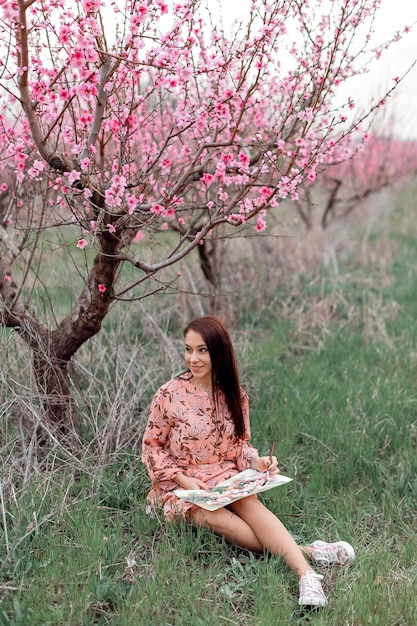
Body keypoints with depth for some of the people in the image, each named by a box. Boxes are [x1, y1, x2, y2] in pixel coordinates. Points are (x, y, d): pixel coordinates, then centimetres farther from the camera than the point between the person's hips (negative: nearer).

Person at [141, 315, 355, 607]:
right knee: (213, 517, -35)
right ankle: (303, 551, -35)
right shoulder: (169, 395, -9)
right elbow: (152, 446, -2)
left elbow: (240, 445, 10)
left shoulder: (235, 396, 1)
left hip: (227, 479, 2)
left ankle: (305, 573, -49)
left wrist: (256, 461, -13)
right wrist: (182, 479, -16)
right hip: (180, 486, -2)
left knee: (249, 503, -33)